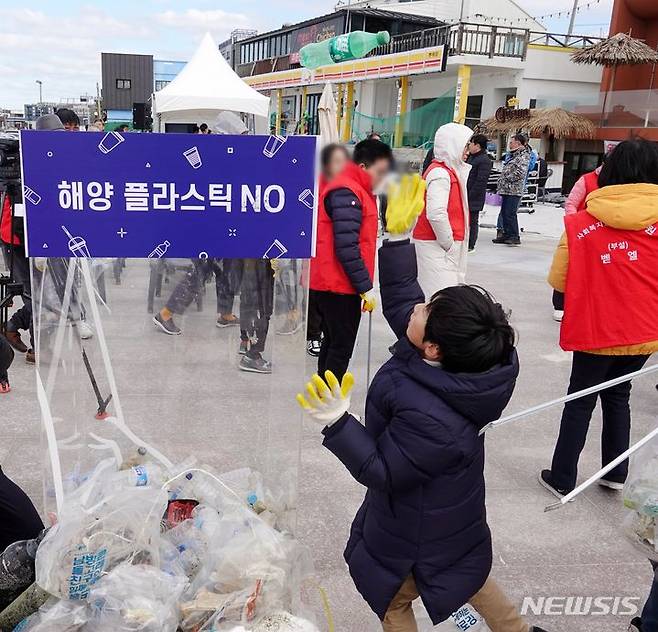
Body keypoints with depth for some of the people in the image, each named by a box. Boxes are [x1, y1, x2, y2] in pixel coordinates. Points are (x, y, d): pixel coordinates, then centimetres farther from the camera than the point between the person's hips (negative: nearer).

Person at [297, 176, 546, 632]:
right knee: (463, 569, 34)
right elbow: (400, 297, -7)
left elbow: (382, 472, -30)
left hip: (421, 528, -8)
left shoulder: (430, 420, -44)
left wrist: (338, 423, -39)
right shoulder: (474, 359, -20)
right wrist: (398, 236, -11)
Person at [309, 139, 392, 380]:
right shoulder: (346, 193, -16)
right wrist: (365, 286, -19)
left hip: (332, 284, 11)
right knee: (341, 348, -4)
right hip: (341, 286, -11)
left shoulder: (355, 190, 16)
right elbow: (346, 247, -23)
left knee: (333, 344, 18)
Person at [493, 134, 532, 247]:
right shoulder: (512, 154, 21)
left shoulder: (523, 156, -10)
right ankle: (507, 235, 17)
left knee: (510, 213, -12)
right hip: (506, 189, 10)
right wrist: (501, 183, 17)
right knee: (504, 212, 10)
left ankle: (515, 237, -8)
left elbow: (520, 173, -21)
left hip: (514, 190, -10)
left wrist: (506, 178, -13)